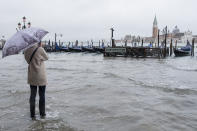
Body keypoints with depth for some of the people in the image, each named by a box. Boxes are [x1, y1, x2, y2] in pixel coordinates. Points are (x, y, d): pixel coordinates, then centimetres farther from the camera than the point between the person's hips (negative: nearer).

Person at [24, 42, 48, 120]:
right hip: (41, 77, -4)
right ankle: (42, 114, 19)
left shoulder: (26, 51, -3)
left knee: (32, 95, 12)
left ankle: (32, 115, 17)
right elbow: (46, 58, -2)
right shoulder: (40, 50, -18)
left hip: (32, 77, 4)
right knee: (42, 96, 9)